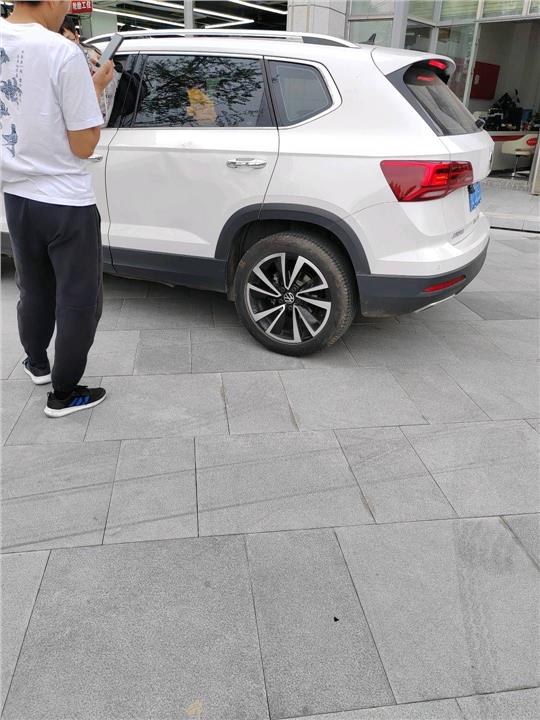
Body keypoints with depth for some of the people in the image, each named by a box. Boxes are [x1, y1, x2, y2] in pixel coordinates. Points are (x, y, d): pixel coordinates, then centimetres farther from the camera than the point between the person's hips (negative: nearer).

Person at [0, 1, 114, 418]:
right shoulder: (63, 53, -19)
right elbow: (83, 146, -15)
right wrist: (97, 89, -3)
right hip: (66, 203, -7)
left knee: (34, 290, 23)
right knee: (79, 301, 7)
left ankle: (37, 364, 42)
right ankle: (64, 394, 17)